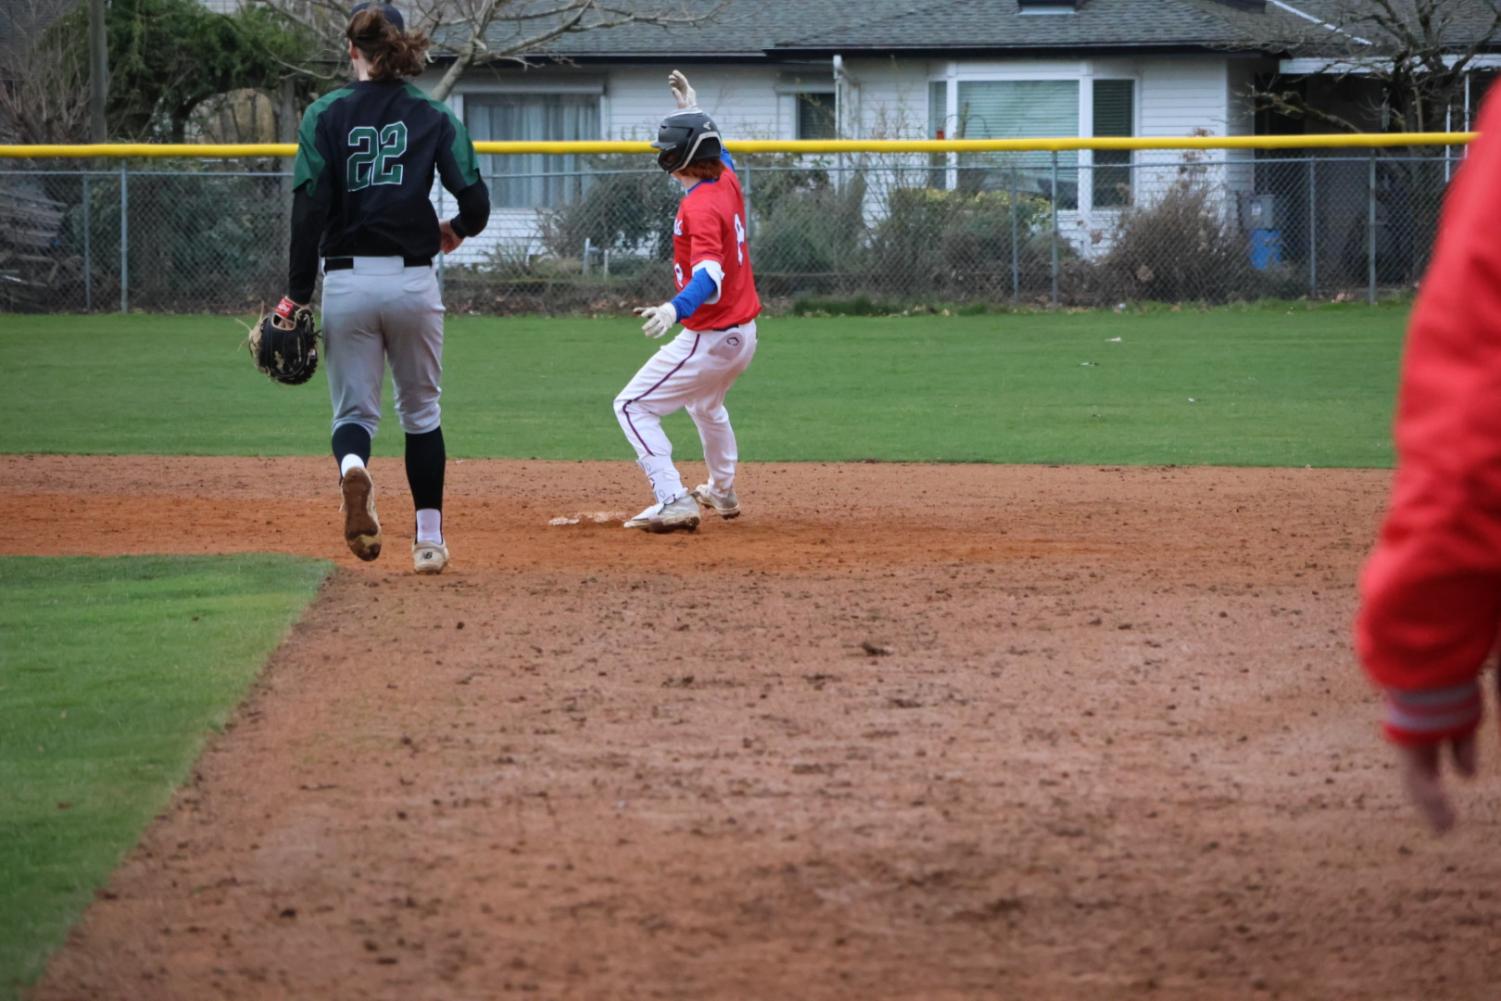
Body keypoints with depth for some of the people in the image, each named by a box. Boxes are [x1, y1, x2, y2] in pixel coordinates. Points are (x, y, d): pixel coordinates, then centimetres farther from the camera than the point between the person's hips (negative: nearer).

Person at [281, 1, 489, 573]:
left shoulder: (325, 115, -1)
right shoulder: (432, 117, 2)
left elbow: (310, 206, -8)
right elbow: (475, 200, -6)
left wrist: (297, 295, -6)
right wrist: (456, 231, 18)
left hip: (346, 282, -1)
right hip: (413, 282, 1)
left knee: (354, 410, 8)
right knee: (420, 411, 16)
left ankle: (352, 467, -27)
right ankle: (429, 540, 14)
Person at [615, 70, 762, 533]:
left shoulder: (700, 207, -24)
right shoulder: (727, 181, 3)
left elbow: (710, 275, -39)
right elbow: (712, 148, 31)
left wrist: (676, 309, -54)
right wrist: (692, 109, 37)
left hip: (710, 338, -10)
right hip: (745, 335, 10)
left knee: (633, 406, -9)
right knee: (706, 403, 37)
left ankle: (674, 502, -19)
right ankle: (723, 492, 52)